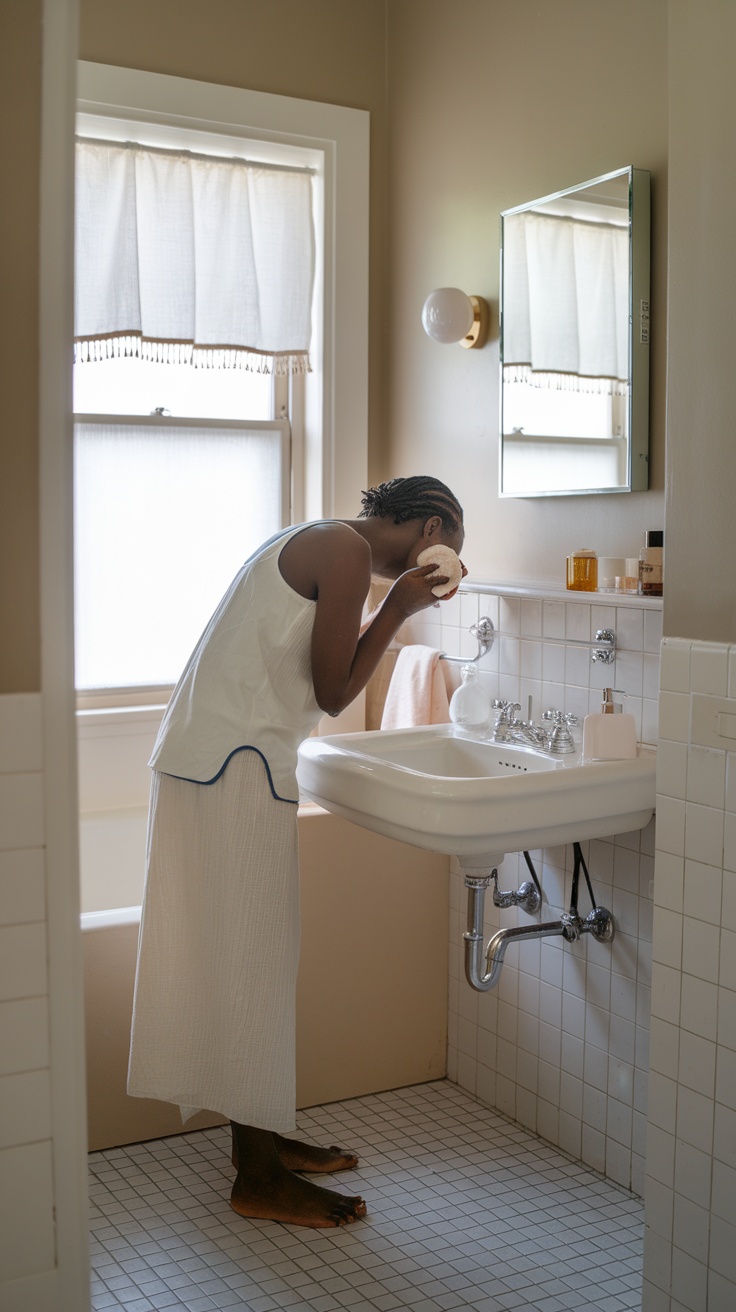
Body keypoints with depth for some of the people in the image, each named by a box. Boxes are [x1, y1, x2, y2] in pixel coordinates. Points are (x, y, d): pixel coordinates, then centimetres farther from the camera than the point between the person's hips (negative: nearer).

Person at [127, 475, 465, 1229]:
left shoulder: (312, 542, 20)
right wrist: (399, 608, -5)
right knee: (250, 959, -2)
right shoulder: (347, 550, -10)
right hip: (235, 769, -10)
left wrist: (394, 611, 14)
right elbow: (333, 693, -10)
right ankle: (259, 1179, 9)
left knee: (228, 953, 15)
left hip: (200, 759, 10)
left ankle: (260, 1136, 27)